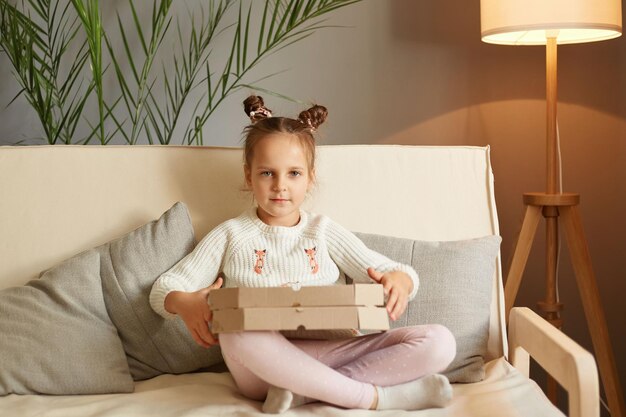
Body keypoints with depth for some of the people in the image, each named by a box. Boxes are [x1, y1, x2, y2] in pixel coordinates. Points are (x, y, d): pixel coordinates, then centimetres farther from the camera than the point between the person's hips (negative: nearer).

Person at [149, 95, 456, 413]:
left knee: (439, 342, -15)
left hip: (326, 355, 3)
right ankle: (376, 396, -25)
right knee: (238, 334, -39)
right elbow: (164, 288, 7)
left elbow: (401, 272, 12)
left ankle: (305, 392, -24)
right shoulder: (231, 235, 10)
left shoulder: (325, 232, 14)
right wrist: (184, 303, -17)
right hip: (264, 367, -2)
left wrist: (399, 281, -14)